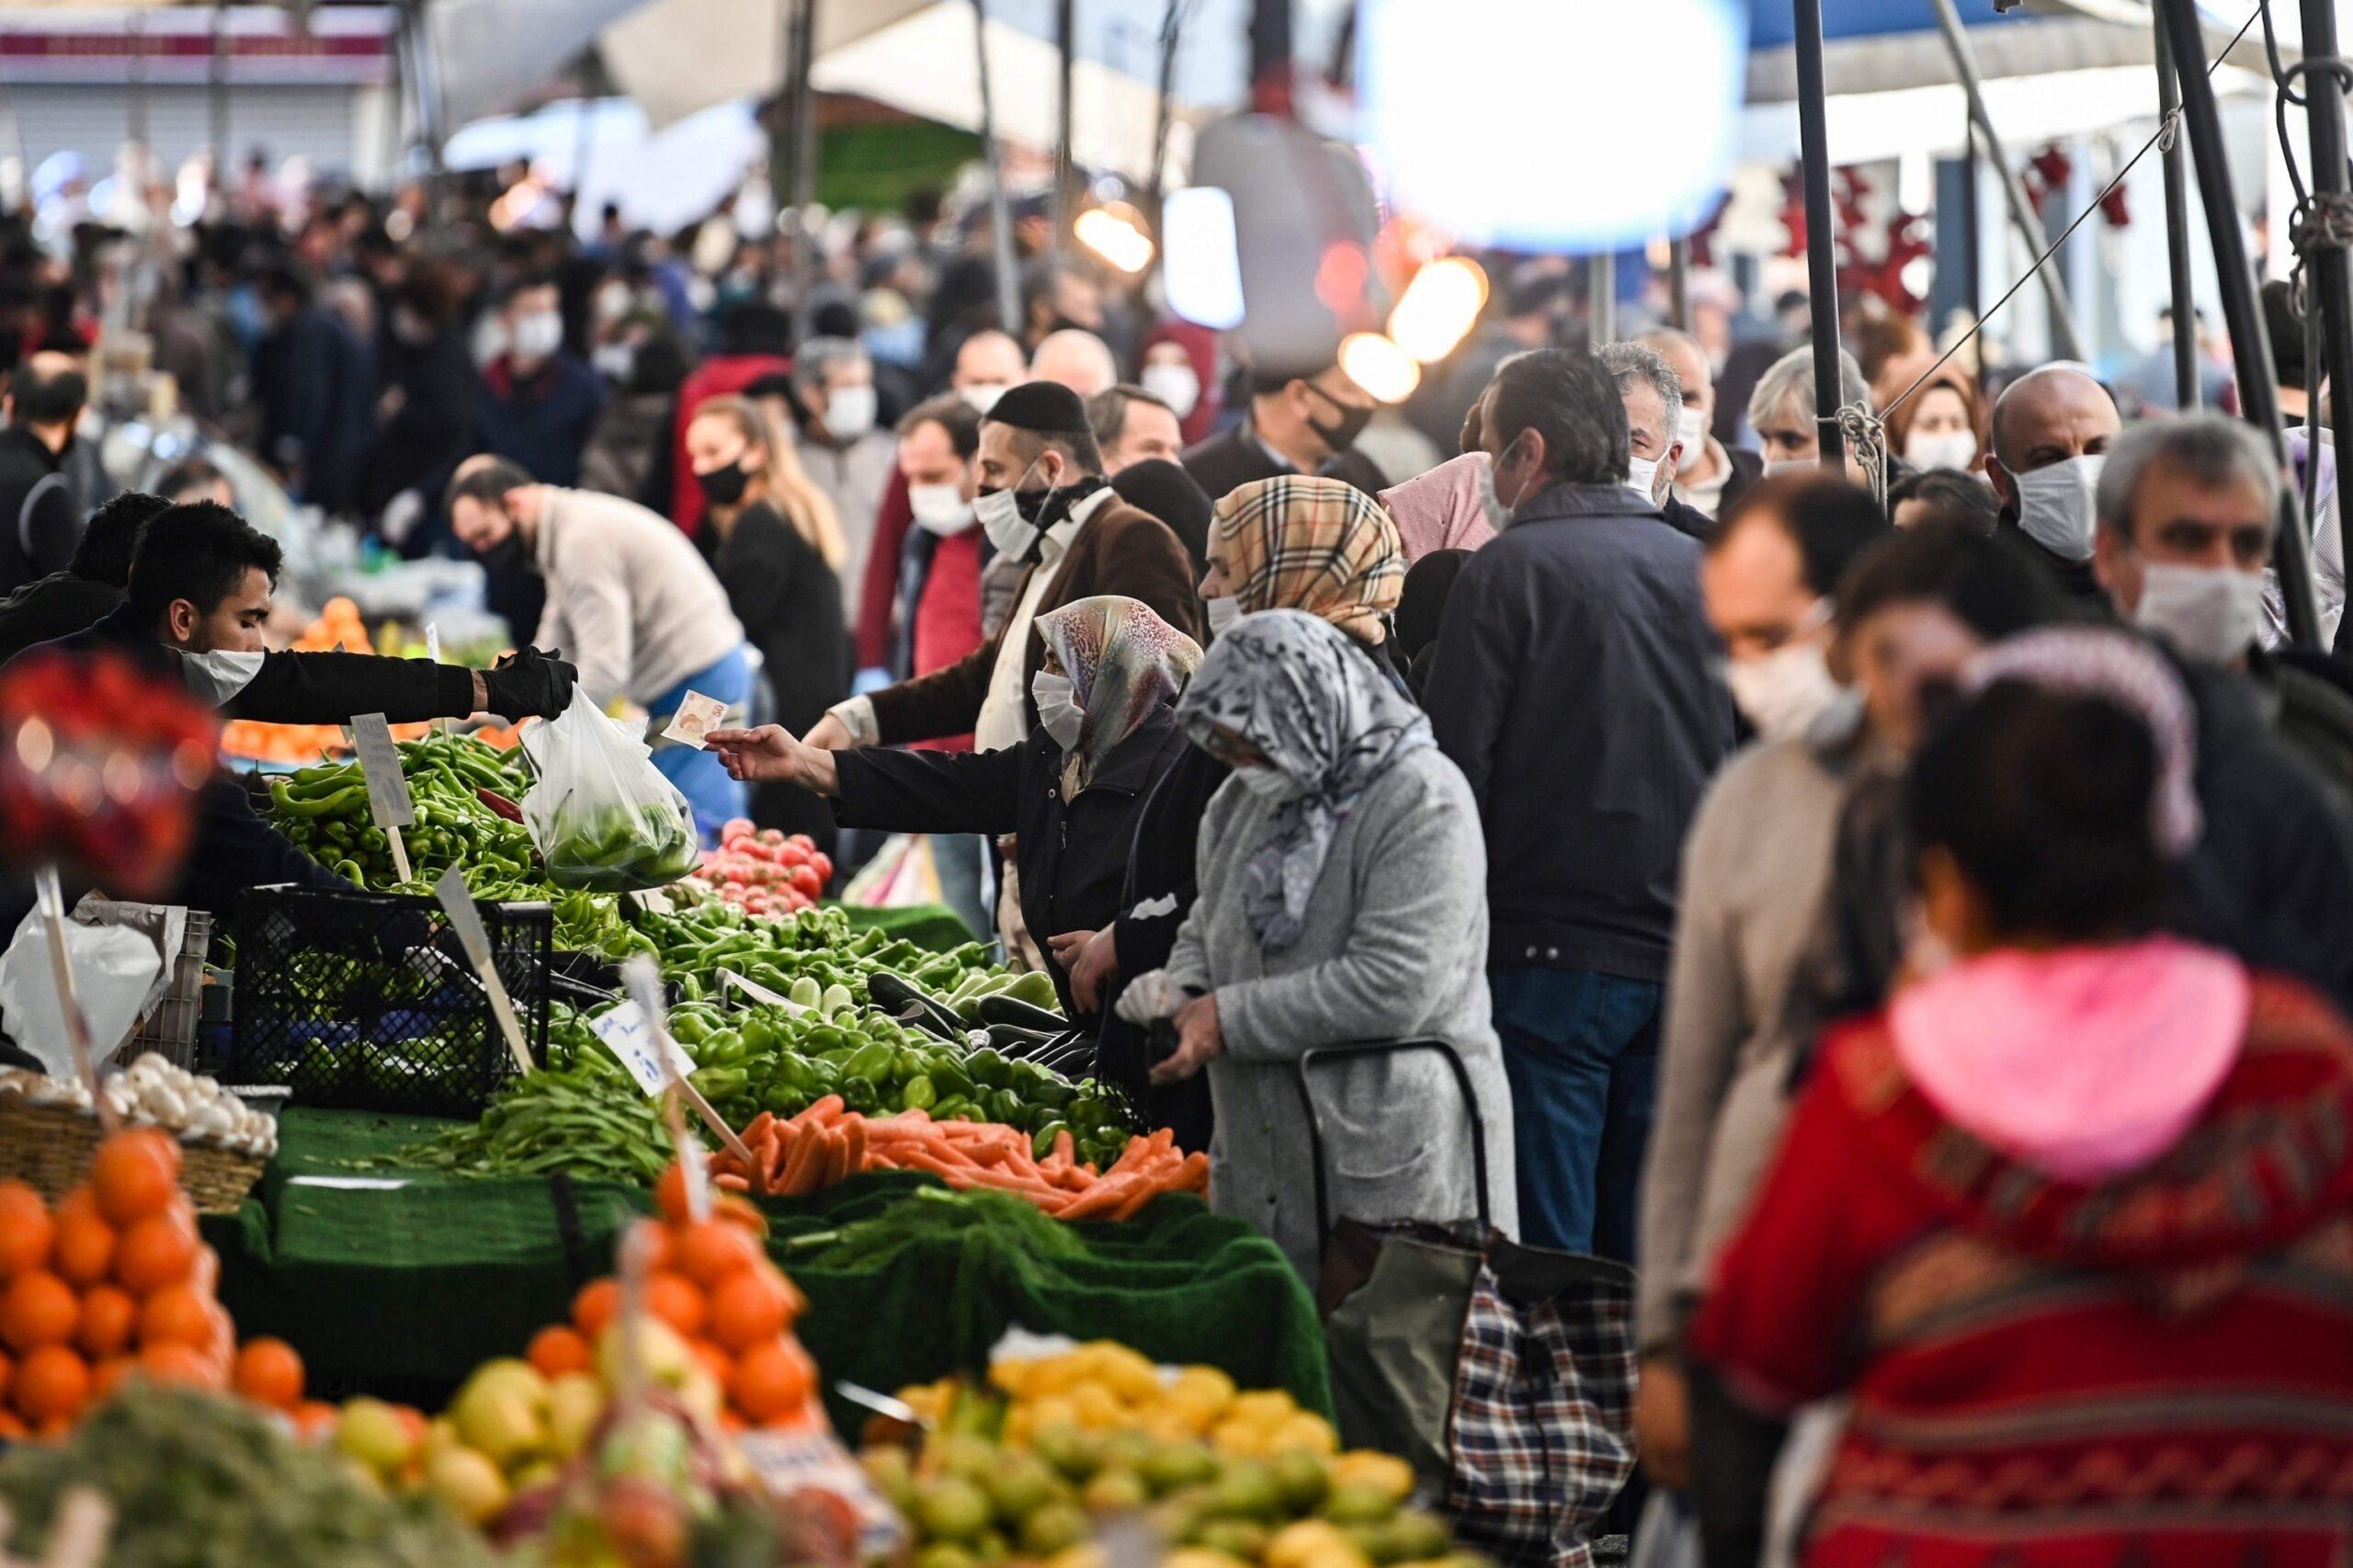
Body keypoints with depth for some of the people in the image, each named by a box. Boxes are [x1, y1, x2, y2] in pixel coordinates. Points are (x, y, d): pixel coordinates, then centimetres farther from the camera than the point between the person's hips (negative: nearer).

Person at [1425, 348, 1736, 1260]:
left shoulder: (1509, 570, -7)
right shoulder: (1704, 569, 10)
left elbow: (1456, 769, -9)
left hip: (1551, 956, -6)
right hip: (1685, 962, 6)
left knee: (1544, 1258, -3)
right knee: (1644, 1254, 10)